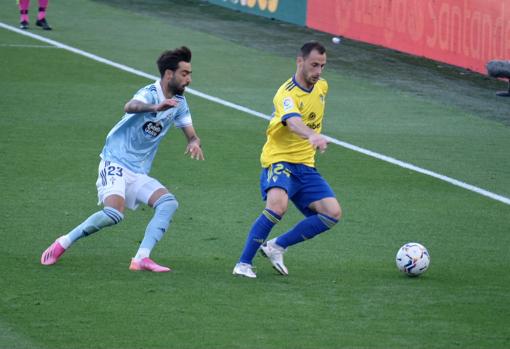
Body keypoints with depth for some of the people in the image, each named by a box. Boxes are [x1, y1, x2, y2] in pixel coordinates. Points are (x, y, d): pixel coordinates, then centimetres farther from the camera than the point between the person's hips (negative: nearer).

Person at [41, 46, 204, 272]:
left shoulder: (179, 103, 8)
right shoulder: (150, 93, -17)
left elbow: (191, 134, 12)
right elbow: (130, 106, -40)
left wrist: (194, 143, -14)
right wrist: (155, 107, -62)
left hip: (138, 173, 8)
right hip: (115, 163, -8)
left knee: (168, 202, -16)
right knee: (114, 213, -26)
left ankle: (141, 259, -20)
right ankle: (62, 244, -6)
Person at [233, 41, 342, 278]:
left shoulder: (322, 86, 5)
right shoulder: (287, 94, -20)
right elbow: (294, 122, -43)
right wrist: (313, 136, -61)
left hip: (305, 166, 7)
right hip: (279, 161, -7)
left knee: (332, 213, -8)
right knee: (278, 205, -34)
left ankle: (277, 246, 3)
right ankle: (244, 263, -23)